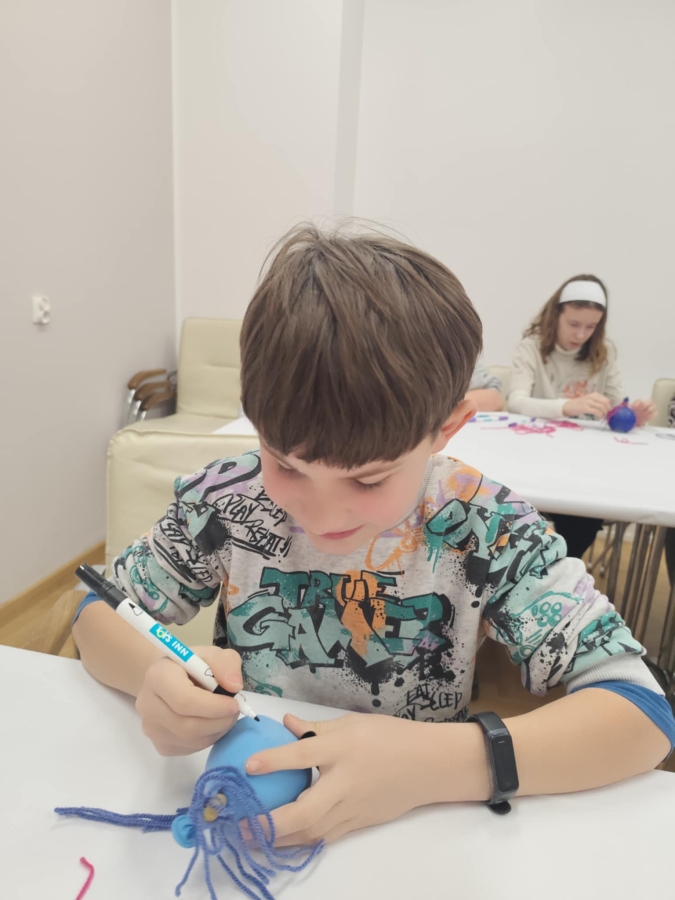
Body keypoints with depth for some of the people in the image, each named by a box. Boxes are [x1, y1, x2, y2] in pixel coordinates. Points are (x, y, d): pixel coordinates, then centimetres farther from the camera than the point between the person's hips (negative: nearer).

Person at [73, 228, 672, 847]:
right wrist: (153, 673, -23)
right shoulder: (226, 500, -13)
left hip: (411, 834, 0)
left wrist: (443, 762, -30)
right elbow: (99, 615, -3)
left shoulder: (488, 533, -18)